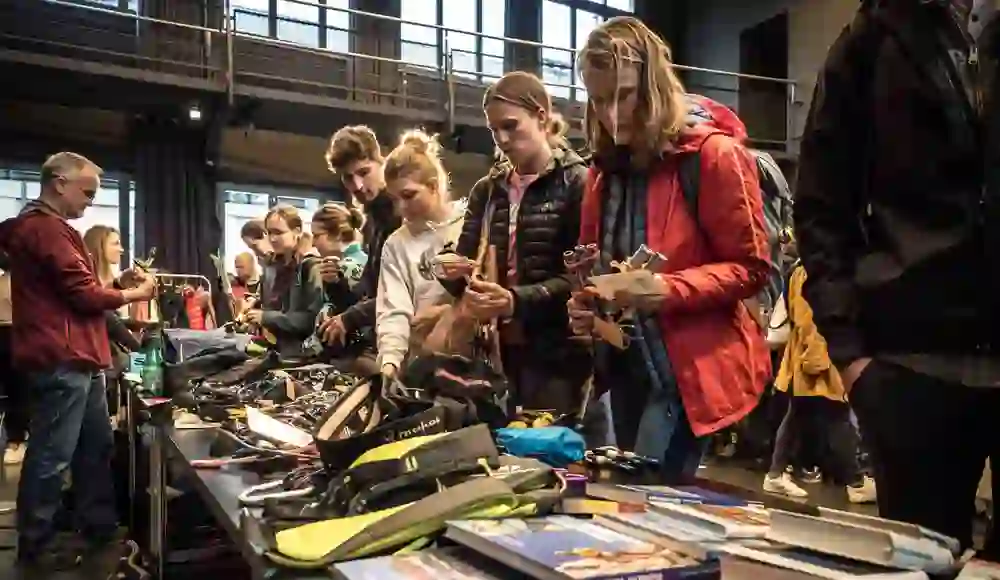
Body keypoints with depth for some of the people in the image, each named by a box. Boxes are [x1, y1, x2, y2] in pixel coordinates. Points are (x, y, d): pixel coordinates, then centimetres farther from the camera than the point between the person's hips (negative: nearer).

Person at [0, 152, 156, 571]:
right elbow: (84, 294, -17)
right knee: (51, 457, -2)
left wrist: (119, 284, 10)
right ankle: (35, 546, 9)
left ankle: (99, 526, 25)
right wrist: (135, 294, -3)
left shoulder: (35, 226, 20)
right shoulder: (48, 229, -15)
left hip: (72, 359, 11)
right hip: (62, 361, -11)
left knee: (95, 446, 16)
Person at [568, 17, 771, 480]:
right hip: (625, 364, 7)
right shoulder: (606, 166, 10)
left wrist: (666, 289, -25)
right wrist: (585, 306, -3)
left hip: (690, 367, -7)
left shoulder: (713, 154, -10)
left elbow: (750, 268, -11)